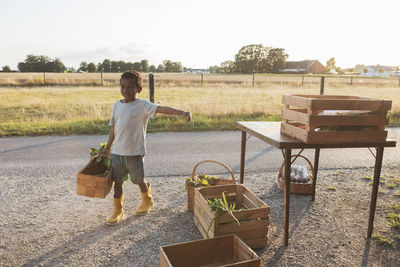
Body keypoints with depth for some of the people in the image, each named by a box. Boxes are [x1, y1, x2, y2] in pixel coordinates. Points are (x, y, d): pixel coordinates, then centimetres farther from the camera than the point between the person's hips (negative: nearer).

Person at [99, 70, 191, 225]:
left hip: (134, 153, -4)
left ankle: (147, 201, 40)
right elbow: (113, 128, 14)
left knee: (139, 180, 12)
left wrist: (183, 113, -40)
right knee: (117, 181, 10)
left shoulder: (142, 105, -11)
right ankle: (118, 211, 26)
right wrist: (107, 148, 18)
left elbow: (161, 109, -25)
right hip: (117, 152, 5)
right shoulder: (117, 105, 7)